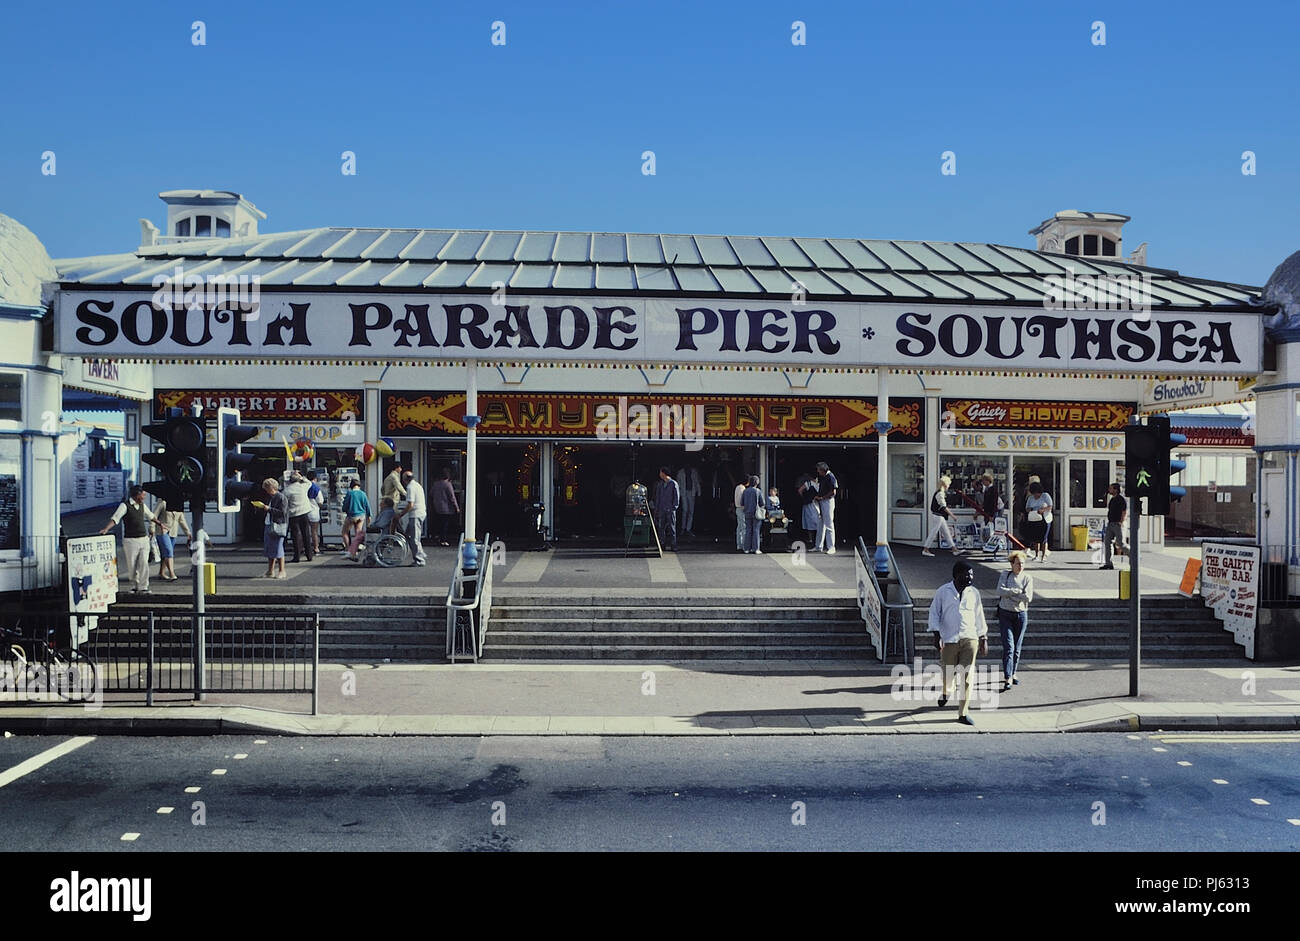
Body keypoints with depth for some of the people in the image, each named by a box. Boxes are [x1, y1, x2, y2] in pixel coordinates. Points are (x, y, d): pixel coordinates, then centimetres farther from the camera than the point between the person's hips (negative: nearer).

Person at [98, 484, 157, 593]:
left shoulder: (142, 505, 12)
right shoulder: (125, 505, -8)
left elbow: (151, 516, 30)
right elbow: (115, 518, -19)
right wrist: (106, 529, -32)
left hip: (144, 539, 5)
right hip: (130, 540, -5)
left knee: (144, 564, -2)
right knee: (132, 566, 4)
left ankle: (143, 588, 1)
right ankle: (134, 586, 20)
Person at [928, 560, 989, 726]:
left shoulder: (974, 593, 7)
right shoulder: (943, 592, -1)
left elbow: (979, 616, 15)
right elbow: (934, 613, 3)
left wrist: (984, 638, 14)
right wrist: (936, 635, -5)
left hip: (970, 639, 2)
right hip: (949, 640, -1)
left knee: (968, 676, -6)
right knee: (947, 673, 7)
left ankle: (963, 713, 0)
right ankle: (946, 693, 44)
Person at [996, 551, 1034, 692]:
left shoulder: (1027, 579, 0)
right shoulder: (1004, 575, 1)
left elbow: (1028, 597, -13)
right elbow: (1000, 591, -15)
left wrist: (1009, 593, -12)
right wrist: (1017, 591, -17)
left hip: (1021, 615, 2)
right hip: (1005, 614, -2)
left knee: (1017, 648, 9)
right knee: (1008, 647, -10)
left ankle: (1013, 674, 26)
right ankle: (1008, 678, -13)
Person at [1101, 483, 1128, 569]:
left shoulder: (1121, 499, -12)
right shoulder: (1112, 499, 15)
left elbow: (1125, 513, -16)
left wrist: (1121, 523, -21)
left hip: (1117, 524, -9)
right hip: (1110, 524, 9)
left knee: (1120, 543, -6)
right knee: (1107, 542, 1)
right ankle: (1108, 564, 1)